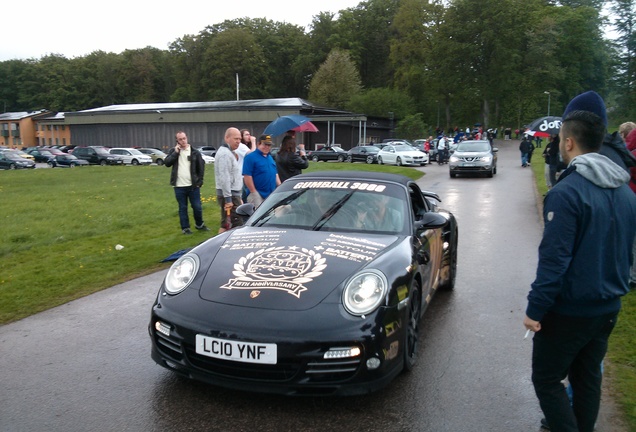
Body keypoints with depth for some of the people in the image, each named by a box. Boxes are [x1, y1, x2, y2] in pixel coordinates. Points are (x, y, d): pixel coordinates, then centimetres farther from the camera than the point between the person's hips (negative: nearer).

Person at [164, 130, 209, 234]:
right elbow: (166, 163, -8)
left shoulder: (195, 152, 1)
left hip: (193, 186, 0)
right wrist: (175, 152, -14)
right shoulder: (173, 151, 4)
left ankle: (199, 225, 24)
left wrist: (199, 182, -3)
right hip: (179, 186, 1)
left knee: (197, 207, 3)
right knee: (182, 208, 8)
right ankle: (185, 228, 18)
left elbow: (201, 167, 3)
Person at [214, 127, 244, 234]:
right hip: (229, 195, -11)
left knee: (225, 224, 13)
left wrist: (237, 197, 23)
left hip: (231, 194, 11)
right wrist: (228, 199, -24)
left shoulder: (229, 152, 18)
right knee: (238, 226, -11)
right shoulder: (225, 154, -15)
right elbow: (224, 178, -22)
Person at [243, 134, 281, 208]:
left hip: (272, 195, 8)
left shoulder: (270, 157, 17)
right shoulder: (251, 157, -8)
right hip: (258, 194, -8)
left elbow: (276, 174, 22)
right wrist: (254, 192, -17)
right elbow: (247, 177, -15)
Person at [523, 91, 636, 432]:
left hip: (568, 311, -8)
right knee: (588, 378, 21)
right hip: (608, 308, 8)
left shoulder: (566, 192, -22)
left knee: (546, 379, 7)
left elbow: (554, 258, -25)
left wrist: (536, 308, -18)